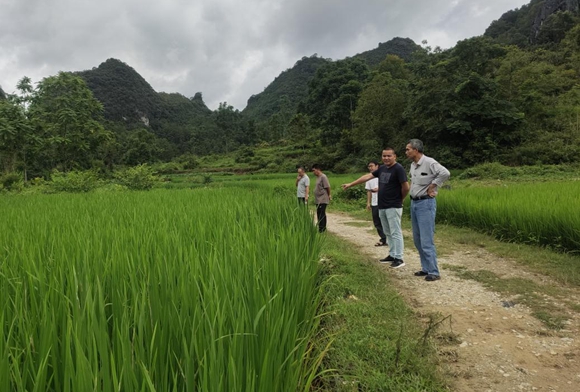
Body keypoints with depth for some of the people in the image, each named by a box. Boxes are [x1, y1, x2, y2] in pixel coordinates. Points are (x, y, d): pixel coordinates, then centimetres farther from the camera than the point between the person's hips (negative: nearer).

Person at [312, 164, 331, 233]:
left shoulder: (323, 177, -13)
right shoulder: (318, 177, 16)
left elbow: (327, 187, -14)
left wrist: (329, 196, -6)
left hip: (322, 200, -10)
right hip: (318, 200, 10)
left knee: (321, 215, -9)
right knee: (319, 214, 13)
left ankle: (322, 229, -5)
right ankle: (322, 229, 21)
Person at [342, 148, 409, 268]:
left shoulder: (398, 169, -12)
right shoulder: (382, 168, 12)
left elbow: (406, 187, -14)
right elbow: (367, 176, 17)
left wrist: (400, 199, 1)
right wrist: (350, 184, 19)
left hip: (393, 207, -8)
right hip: (382, 207, 8)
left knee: (395, 233, -5)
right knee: (388, 233, 13)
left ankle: (399, 258, 0)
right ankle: (392, 255, 23)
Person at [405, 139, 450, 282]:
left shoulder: (429, 162, -14)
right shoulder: (413, 165, 11)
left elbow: (445, 173, -29)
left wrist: (432, 186, -17)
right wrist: (414, 192, 12)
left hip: (425, 203, -9)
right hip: (414, 203, 9)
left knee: (426, 240, -8)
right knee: (417, 240, 12)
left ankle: (434, 272, 1)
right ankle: (426, 268, 23)